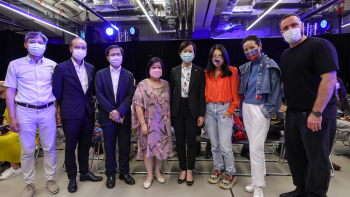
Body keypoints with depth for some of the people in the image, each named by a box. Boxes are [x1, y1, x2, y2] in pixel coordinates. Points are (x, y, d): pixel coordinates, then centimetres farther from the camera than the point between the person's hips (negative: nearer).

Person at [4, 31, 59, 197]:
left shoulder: (52, 65, 6)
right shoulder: (15, 65, 3)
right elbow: (10, 92, 2)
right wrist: (12, 117, -3)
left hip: (47, 111, 1)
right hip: (25, 111, -1)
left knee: (49, 148, 8)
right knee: (27, 151, 7)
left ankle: (50, 179, 24)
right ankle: (29, 183, 23)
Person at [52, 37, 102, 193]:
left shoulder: (90, 68, 7)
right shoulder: (61, 68, -7)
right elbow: (57, 92, -1)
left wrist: (91, 105, 13)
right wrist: (60, 111, 5)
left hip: (88, 114, 4)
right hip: (71, 115, -4)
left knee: (85, 146, 16)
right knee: (70, 147, 9)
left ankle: (84, 173, 34)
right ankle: (72, 178, 27)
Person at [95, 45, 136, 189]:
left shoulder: (129, 75, 5)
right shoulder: (100, 74, 3)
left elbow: (130, 96, -3)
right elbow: (99, 95, -5)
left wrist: (119, 111, -15)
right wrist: (111, 111, -14)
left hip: (124, 116, 1)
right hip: (107, 116, -1)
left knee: (125, 146, 8)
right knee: (109, 147, 9)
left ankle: (124, 172, 25)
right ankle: (110, 174, 25)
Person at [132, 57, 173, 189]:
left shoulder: (166, 84, 5)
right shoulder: (143, 85, -7)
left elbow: (169, 103, 10)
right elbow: (138, 105, -11)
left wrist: (169, 120, 4)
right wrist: (142, 124, -16)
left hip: (163, 123, 3)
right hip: (148, 122, -3)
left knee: (161, 146, 13)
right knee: (148, 147, 6)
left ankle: (157, 171, 33)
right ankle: (149, 175, 24)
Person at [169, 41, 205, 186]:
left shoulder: (199, 72, 0)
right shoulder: (174, 71, 7)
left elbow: (202, 94, -2)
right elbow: (171, 92, 8)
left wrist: (201, 114, -7)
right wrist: (170, 112, 3)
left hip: (192, 110, -2)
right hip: (178, 110, 2)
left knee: (191, 141, 6)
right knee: (180, 141, 10)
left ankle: (190, 171, 23)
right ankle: (183, 170, 27)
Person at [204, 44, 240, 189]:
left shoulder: (232, 71, -2)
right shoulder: (206, 73, 9)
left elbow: (236, 93, -2)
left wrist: (231, 110, -8)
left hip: (224, 109, -4)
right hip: (209, 110, 4)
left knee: (225, 146, -4)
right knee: (214, 144, 12)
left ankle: (230, 174, 14)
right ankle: (217, 169, 29)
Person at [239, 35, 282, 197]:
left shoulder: (270, 65, -6)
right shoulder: (246, 67, 13)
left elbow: (275, 92, -9)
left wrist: (267, 111, -13)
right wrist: (242, 107, 8)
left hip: (260, 109, -7)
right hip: (246, 108, 7)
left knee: (256, 149, -6)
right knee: (253, 146, 13)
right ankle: (259, 180, 27)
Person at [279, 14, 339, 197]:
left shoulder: (320, 45, -9)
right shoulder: (285, 55, 15)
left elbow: (329, 79, -18)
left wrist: (316, 112, -23)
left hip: (317, 114, -8)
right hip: (292, 113, 8)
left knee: (317, 158, 2)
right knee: (294, 154, 16)